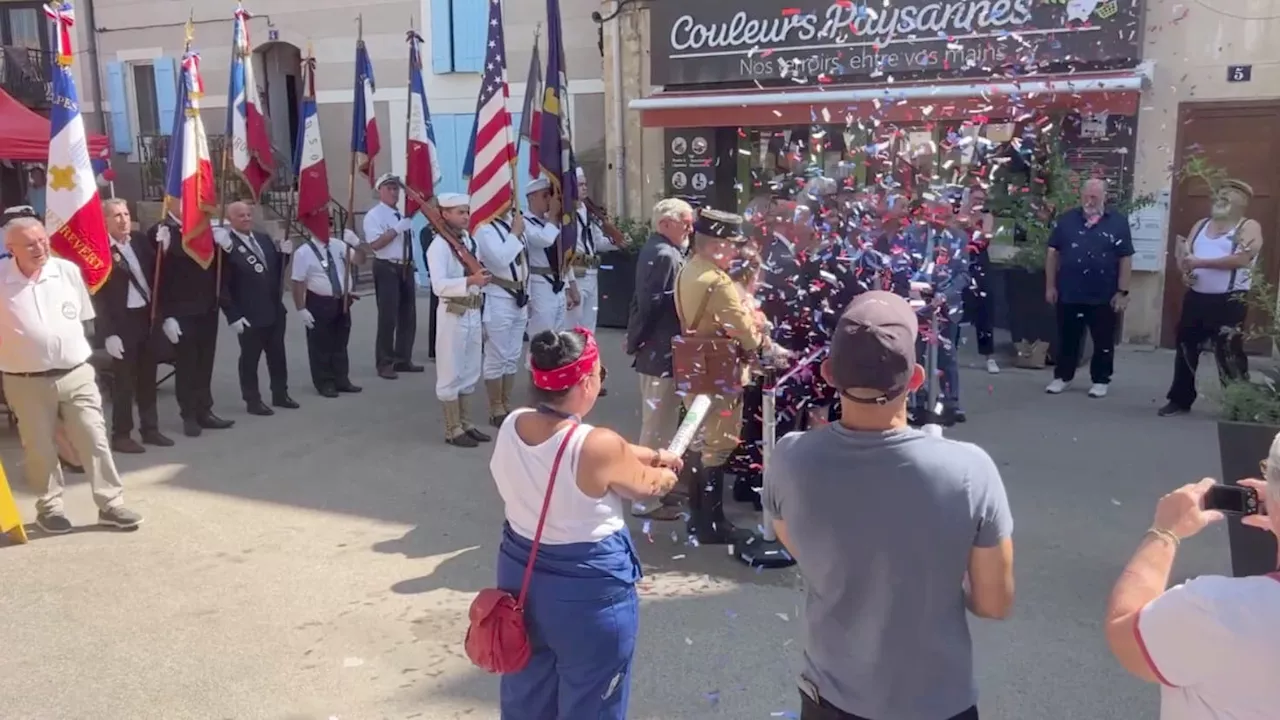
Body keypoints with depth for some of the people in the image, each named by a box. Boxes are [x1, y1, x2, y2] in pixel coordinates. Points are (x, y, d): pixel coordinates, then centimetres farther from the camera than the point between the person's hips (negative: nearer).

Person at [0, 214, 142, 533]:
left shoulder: (68, 270, 0)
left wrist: (72, 350, 11)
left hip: (76, 374, 2)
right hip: (26, 381, -1)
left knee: (95, 439, 3)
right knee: (40, 448, 10)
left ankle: (110, 503, 13)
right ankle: (49, 506, 28)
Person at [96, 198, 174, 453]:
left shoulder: (140, 240, 6)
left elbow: (155, 271, 8)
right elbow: (97, 294, -12)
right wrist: (108, 332, -15)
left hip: (147, 316, 6)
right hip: (122, 321, -6)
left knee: (147, 377, 15)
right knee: (124, 380, 4)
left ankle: (150, 429, 27)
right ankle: (121, 434, 16)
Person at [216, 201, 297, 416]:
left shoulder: (264, 239, 9)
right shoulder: (226, 246, -14)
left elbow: (277, 268, 19)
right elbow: (222, 285, -15)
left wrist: (284, 253, -1)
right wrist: (232, 315, -17)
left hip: (275, 310, 7)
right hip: (249, 315, -7)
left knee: (278, 354, 17)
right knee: (250, 358, 6)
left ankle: (280, 394, 30)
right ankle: (253, 400, 17)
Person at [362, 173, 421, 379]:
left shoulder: (403, 214, 15)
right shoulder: (374, 215, -8)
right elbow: (374, 244, -20)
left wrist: (412, 269, 16)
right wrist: (396, 229, -23)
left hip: (406, 268, 7)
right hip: (386, 268, -7)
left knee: (408, 316, 12)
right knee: (388, 317, -5)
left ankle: (403, 360, 24)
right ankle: (385, 364, 4)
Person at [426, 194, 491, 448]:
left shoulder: (470, 240, 13)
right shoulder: (439, 245, -13)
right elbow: (439, 285, -26)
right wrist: (470, 281, -35)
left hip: (474, 313, 8)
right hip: (453, 314, -8)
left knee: (470, 371, 14)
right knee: (451, 372, 0)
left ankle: (464, 422, 26)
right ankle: (452, 428, 9)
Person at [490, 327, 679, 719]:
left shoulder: (511, 426, -8)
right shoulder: (597, 446, -28)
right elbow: (647, 485, -8)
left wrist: (653, 455, 12)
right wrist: (668, 473, 14)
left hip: (520, 574, 7)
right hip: (588, 590, -6)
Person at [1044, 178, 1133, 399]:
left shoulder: (1118, 221, -2)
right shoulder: (1067, 219, 3)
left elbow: (1126, 259, -2)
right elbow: (1053, 253, 6)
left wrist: (1122, 292, -6)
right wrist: (1050, 285, 2)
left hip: (1104, 296, -1)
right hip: (1069, 293, 1)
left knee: (1103, 342, 8)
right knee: (1067, 339, 11)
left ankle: (1100, 380, 20)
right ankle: (1062, 376, 23)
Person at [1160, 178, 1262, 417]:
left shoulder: (1249, 227, -2)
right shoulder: (1201, 225, 16)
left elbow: (1241, 259, -17)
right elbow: (1184, 253, 13)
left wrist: (1200, 262, -19)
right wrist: (1186, 269, -11)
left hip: (1229, 301, -6)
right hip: (1196, 298, 6)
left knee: (1229, 355, -7)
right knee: (1186, 349, 11)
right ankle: (1180, 400, 23)